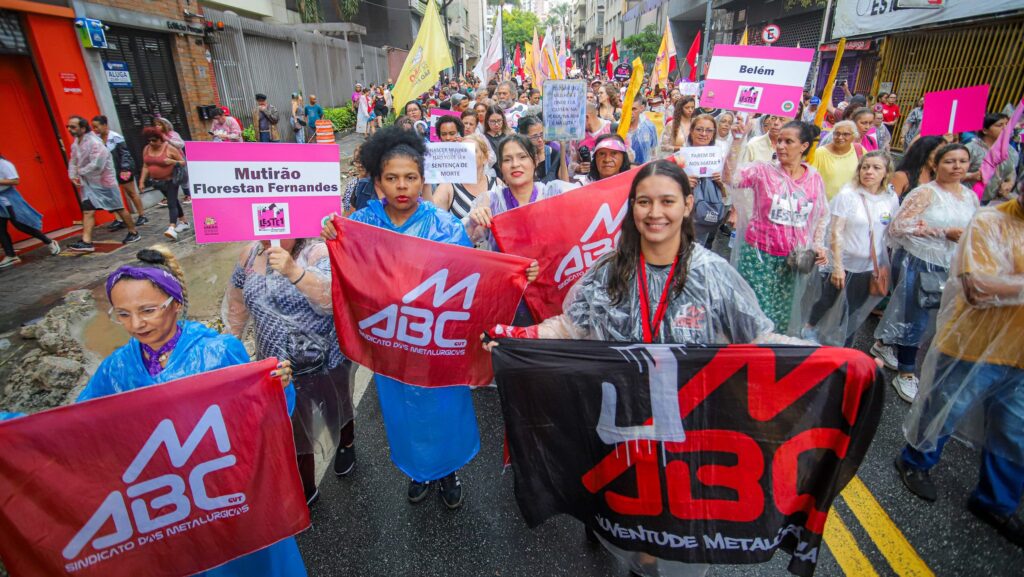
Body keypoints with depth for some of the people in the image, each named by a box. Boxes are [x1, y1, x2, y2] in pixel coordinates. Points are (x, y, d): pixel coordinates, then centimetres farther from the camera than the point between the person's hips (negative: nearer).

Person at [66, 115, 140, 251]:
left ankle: (134, 233, 20)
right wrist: (73, 176, -4)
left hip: (105, 181, -7)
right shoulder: (75, 143, 7)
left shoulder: (94, 142, -20)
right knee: (87, 211, -3)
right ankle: (86, 242, -8)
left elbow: (96, 165, -27)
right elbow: (73, 161, 12)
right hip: (88, 183, 8)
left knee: (119, 209, 5)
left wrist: (80, 171, -13)